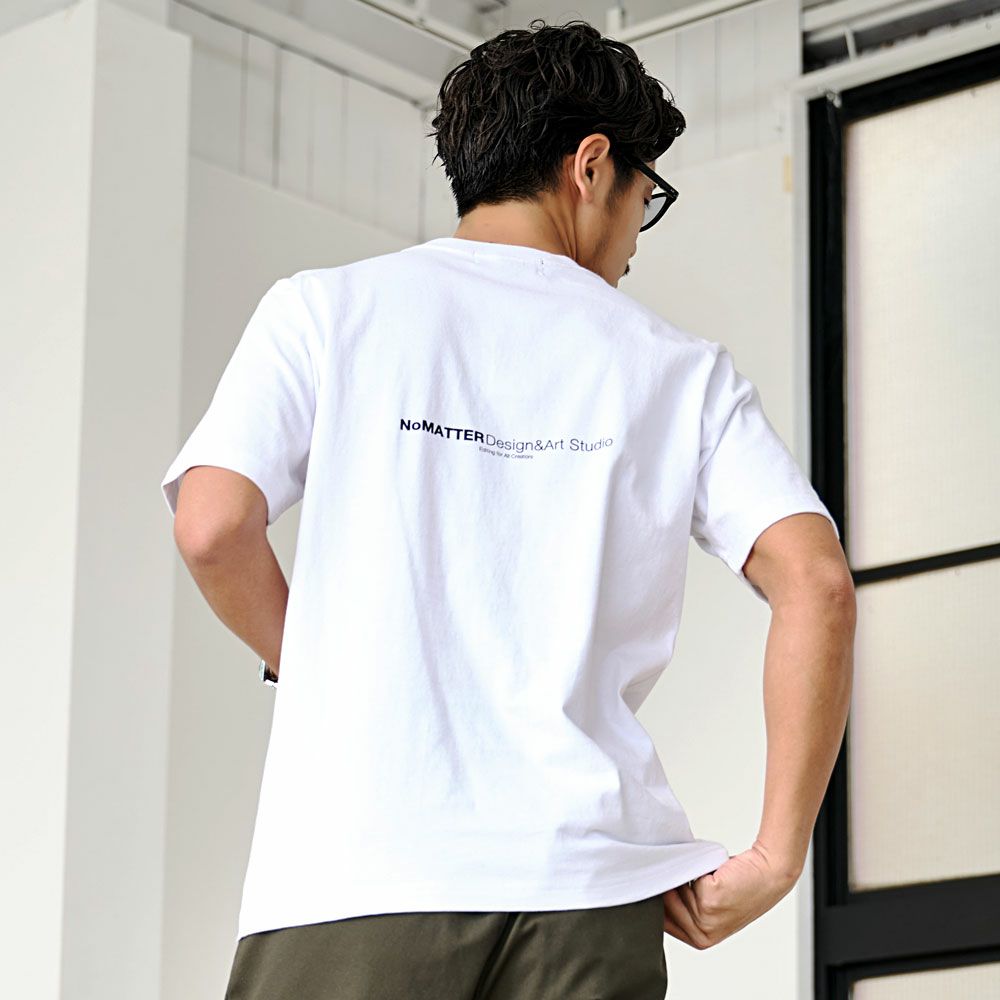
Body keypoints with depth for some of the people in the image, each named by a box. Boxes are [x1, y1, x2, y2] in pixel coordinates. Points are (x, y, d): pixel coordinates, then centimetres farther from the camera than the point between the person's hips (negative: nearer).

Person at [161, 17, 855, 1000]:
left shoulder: (323, 308, 11)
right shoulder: (679, 366, 13)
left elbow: (212, 528, -2)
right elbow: (817, 582, 0)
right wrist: (773, 856, 4)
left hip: (351, 879, -1)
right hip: (584, 886, 1)